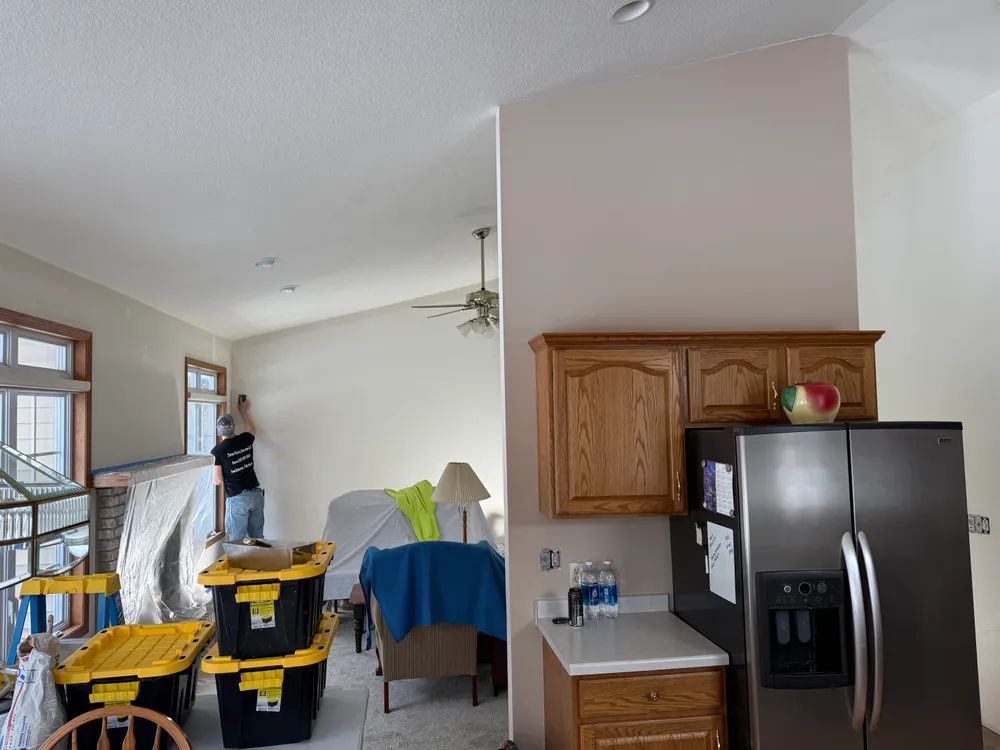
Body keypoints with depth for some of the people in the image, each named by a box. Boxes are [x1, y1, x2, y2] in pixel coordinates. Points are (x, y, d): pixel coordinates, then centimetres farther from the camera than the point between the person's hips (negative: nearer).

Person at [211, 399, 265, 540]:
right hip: (256, 495, 5)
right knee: (258, 538, 13)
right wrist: (244, 411, 39)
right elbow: (252, 428, 28)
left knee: (237, 541, 5)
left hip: (237, 499, -4)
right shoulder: (245, 440, 2)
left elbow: (218, 481, -5)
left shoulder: (217, 451, -10)